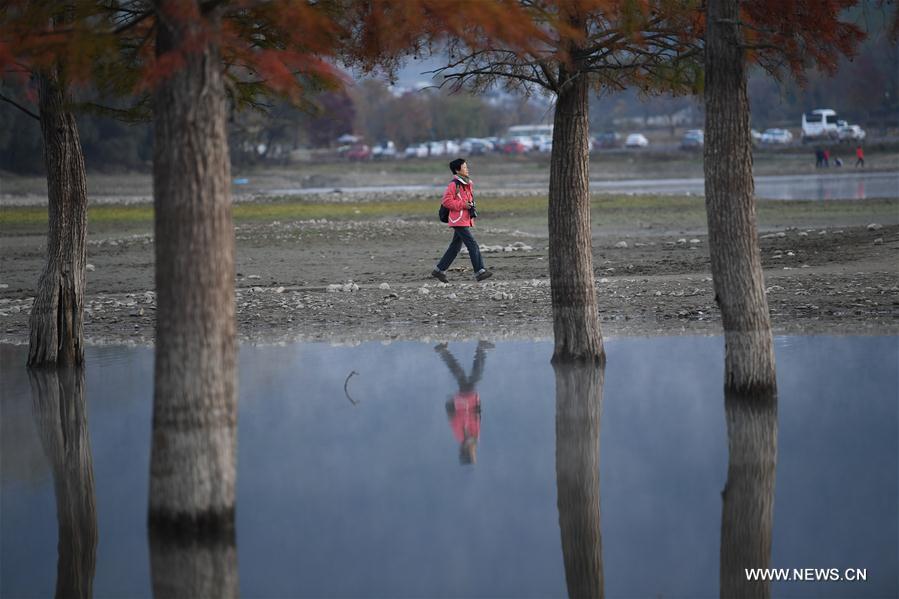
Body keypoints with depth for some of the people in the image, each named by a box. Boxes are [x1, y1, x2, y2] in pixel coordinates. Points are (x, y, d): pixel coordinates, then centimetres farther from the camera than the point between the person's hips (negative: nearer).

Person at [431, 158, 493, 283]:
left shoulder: (467, 184, 15)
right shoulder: (454, 184, -12)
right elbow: (446, 201, -16)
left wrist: (473, 211, 11)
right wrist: (463, 205, -20)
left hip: (466, 220, 9)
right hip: (458, 220, -9)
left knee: (455, 247, 12)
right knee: (472, 245, -13)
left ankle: (439, 270, 18)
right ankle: (479, 271, -15)